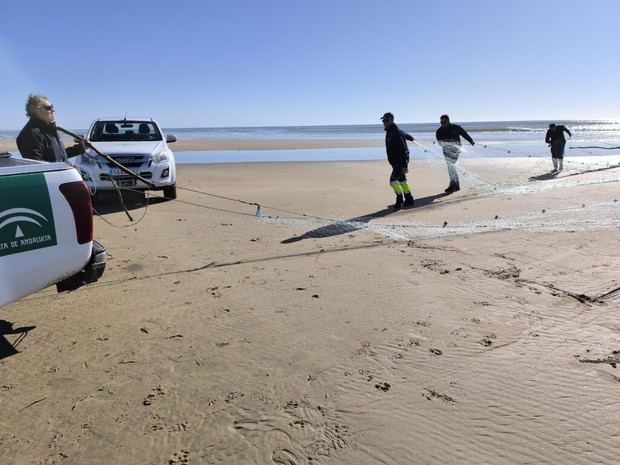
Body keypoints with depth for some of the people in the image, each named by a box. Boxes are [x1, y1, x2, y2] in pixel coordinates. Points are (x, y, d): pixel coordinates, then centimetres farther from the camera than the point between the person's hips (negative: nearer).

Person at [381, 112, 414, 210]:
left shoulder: (396, 133, -21)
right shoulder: (389, 131, 10)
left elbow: (403, 150, -27)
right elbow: (405, 134, 30)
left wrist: (404, 166, -31)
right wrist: (412, 138, 53)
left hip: (400, 162, -10)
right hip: (396, 162, 10)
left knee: (393, 180, -14)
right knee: (402, 180, 15)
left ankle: (400, 201, -5)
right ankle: (409, 200, 23)